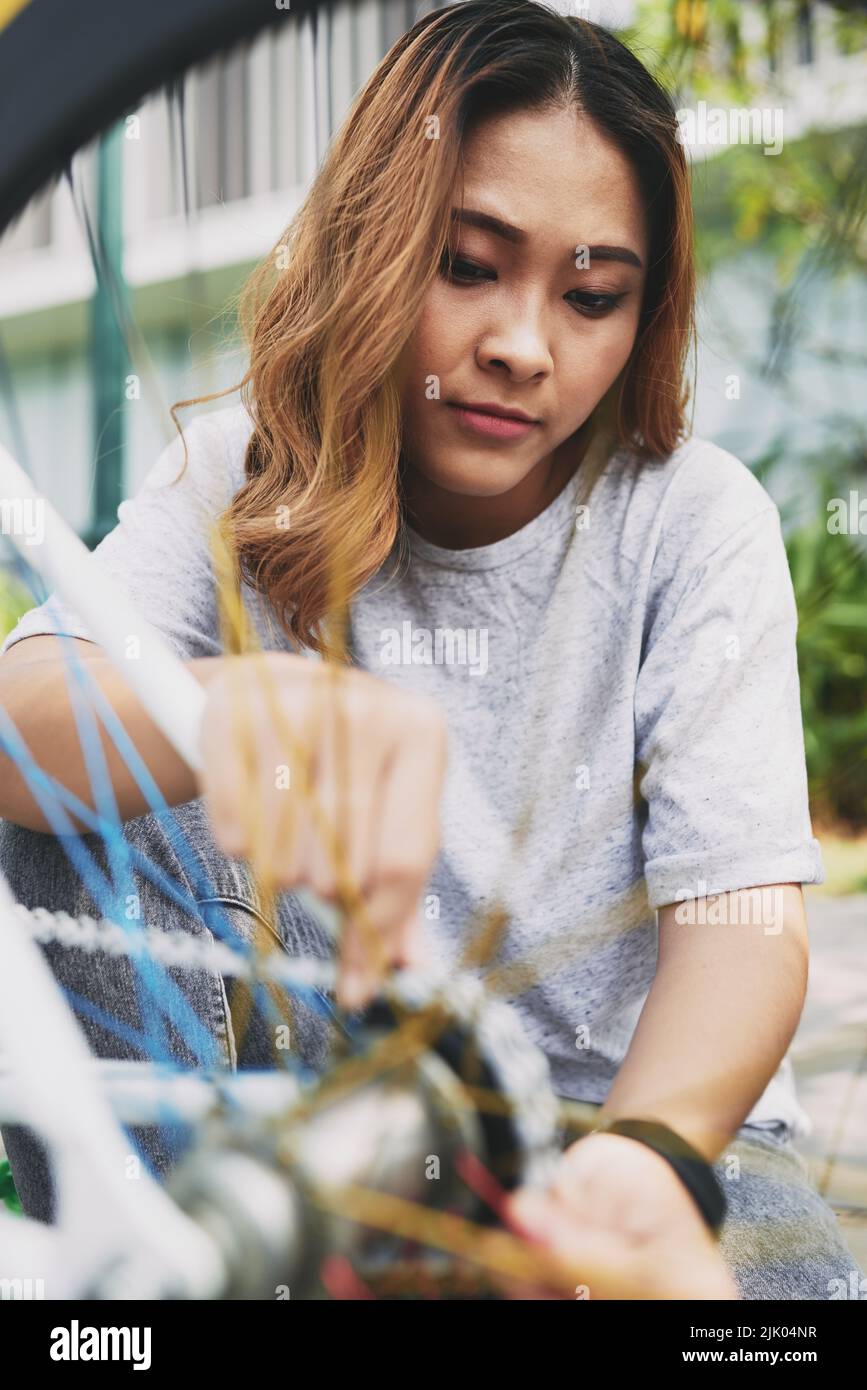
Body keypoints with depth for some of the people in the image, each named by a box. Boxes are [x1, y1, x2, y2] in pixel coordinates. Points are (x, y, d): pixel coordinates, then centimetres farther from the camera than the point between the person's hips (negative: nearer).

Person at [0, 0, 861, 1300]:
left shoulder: (693, 521, -7)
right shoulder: (245, 482, -3)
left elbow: (740, 912, -17)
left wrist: (653, 1156, -40)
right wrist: (235, 703, -46)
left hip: (649, 1109, -2)